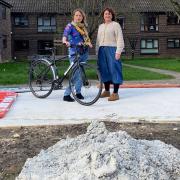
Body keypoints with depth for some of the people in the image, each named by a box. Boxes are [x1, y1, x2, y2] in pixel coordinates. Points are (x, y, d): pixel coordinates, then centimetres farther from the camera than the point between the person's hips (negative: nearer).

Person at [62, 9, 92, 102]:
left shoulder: (83, 27, 15)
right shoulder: (70, 26, -3)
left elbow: (87, 38, 16)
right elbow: (65, 36, -16)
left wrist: (89, 43, -6)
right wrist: (65, 42, -38)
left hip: (84, 52, 6)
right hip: (74, 52, -6)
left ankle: (78, 92, 20)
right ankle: (66, 95, -7)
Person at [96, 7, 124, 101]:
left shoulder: (115, 25, 1)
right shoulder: (101, 26, 21)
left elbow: (120, 39, -6)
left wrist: (118, 51, -15)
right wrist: (97, 51, 15)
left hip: (112, 49, -6)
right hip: (102, 50, 6)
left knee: (114, 70, -7)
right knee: (104, 70, 9)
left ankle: (115, 93, -6)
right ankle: (106, 91, 20)